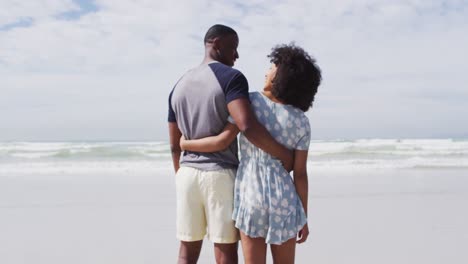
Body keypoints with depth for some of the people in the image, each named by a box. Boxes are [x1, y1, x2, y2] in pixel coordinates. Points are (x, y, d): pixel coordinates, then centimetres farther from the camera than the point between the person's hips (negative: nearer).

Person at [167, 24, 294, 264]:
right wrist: (284, 154, -14)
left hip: (187, 174, 6)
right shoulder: (230, 77, -8)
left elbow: (175, 145, 14)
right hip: (221, 175, -6)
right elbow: (247, 126, -24)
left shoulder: (179, 87, 13)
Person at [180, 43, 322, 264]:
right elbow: (300, 174, -2)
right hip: (284, 200, 2)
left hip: (251, 198, -1)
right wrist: (304, 218, 7)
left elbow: (222, 141, -13)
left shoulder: (250, 101, -7)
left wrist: (186, 144, 5)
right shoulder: (301, 122, -2)